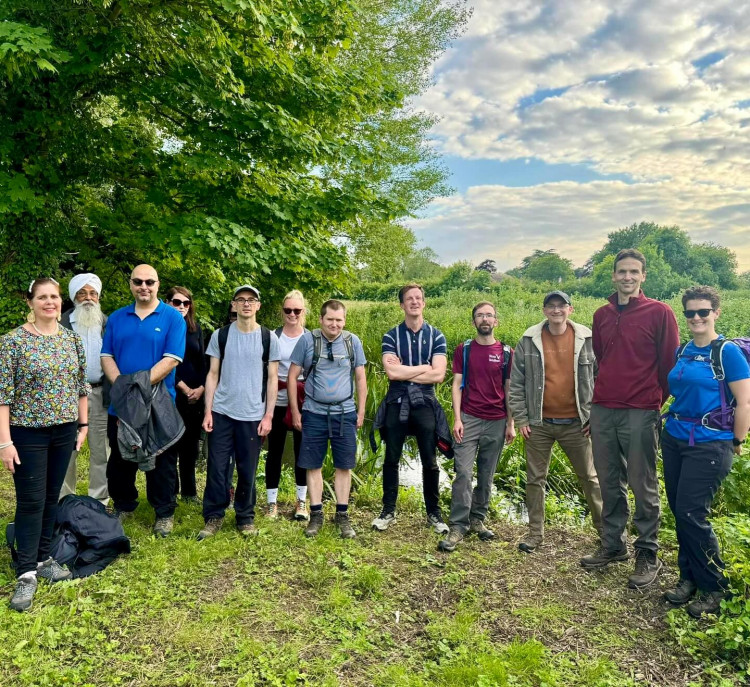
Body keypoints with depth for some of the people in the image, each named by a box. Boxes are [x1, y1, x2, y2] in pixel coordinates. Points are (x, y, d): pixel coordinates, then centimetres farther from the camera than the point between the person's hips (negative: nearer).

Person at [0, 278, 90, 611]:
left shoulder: (72, 338, 3)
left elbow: (81, 385, 10)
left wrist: (83, 424, 8)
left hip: (64, 431, 4)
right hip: (28, 433, -4)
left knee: (52, 497, 13)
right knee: (31, 501, 0)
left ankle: (43, 558, 27)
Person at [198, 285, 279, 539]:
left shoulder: (269, 338, 2)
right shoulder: (220, 335, 4)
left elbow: (273, 379, 3)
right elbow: (213, 375, 6)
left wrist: (268, 415, -3)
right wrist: (208, 411, -1)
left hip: (253, 416, -1)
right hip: (221, 413, 1)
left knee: (248, 470, 6)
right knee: (217, 468, 3)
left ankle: (245, 517, 22)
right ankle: (213, 517, 18)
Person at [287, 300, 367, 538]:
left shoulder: (353, 341, 0)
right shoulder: (307, 340, -5)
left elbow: (360, 378, 7)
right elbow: (292, 376, 0)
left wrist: (361, 411, 5)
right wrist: (295, 412, -1)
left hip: (345, 413, 1)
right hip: (314, 413, -1)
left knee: (344, 466, 7)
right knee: (313, 466, 7)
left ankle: (342, 515, 20)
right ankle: (316, 514, 20)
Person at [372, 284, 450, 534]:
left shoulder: (436, 336, 3)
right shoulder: (391, 336, 2)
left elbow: (438, 374, -9)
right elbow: (391, 372, -12)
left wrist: (403, 371, -10)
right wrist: (424, 367, -8)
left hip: (424, 404, 0)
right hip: (397, 404, 0)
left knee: (430, 462, 6)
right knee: (391, 459, 8)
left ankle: (434, 513, 20)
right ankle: (388, 511, 22)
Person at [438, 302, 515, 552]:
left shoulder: (506, 352, 6)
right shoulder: (463, 350, 4)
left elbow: (509, 389, 8)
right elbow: (457, 384, 1)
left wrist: (511, 423, 5)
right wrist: (457, 418, -8)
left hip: (496, 422, 2)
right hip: (469, 419, -1)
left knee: (486, 475, 9)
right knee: (463, 472, -8)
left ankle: (477, 519, 23)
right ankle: (458, 526, -2)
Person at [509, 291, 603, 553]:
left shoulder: (587, 339, -2)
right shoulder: (529, 340, -2)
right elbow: (516, 382, 1)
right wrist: (521, 418, -3)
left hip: (576, 423, 0)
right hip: (538, 423, 1)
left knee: (590, 478, 12)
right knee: (535, 479, 9)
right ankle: (535, 532, 22)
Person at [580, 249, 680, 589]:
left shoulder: (659, 313, -4)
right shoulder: (601, 315, 10)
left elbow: (670, 363, 0)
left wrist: (654, 400, 6)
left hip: (640, 414, -4)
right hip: (602, 411, 5)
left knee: (643, 487, 3)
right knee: (609, 484, 13)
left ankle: (648, 555, 17)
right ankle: (612, 545, 27)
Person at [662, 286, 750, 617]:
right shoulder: (683, 351, 9)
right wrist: (675, 422, 11)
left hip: (709, 444, -6)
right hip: (674, 439, 6)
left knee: (691, 514, -7)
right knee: (679, 512, 9)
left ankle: (714, 588, 12)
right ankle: (689, 578, 25)